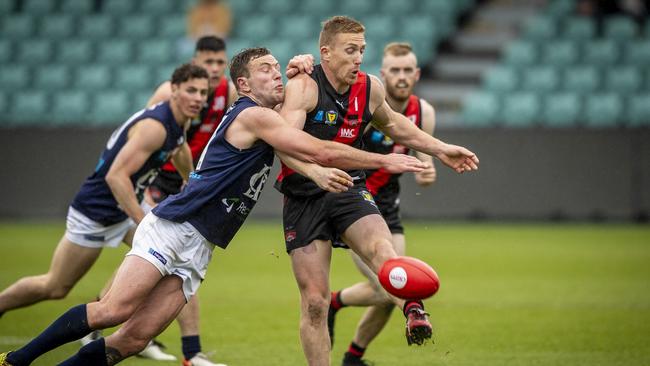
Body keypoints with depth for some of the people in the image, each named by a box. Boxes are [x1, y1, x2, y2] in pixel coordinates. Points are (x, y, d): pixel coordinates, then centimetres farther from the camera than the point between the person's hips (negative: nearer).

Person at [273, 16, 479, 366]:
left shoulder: (370, 88, 5)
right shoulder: (303, 87, -14)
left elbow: (391, 123, 28)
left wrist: (440, 150, 26)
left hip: (350, 191, 3)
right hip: (304, 199, -3)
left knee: (381, 248, -32)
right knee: (314, 303, -4)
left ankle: (414, 312, -52)